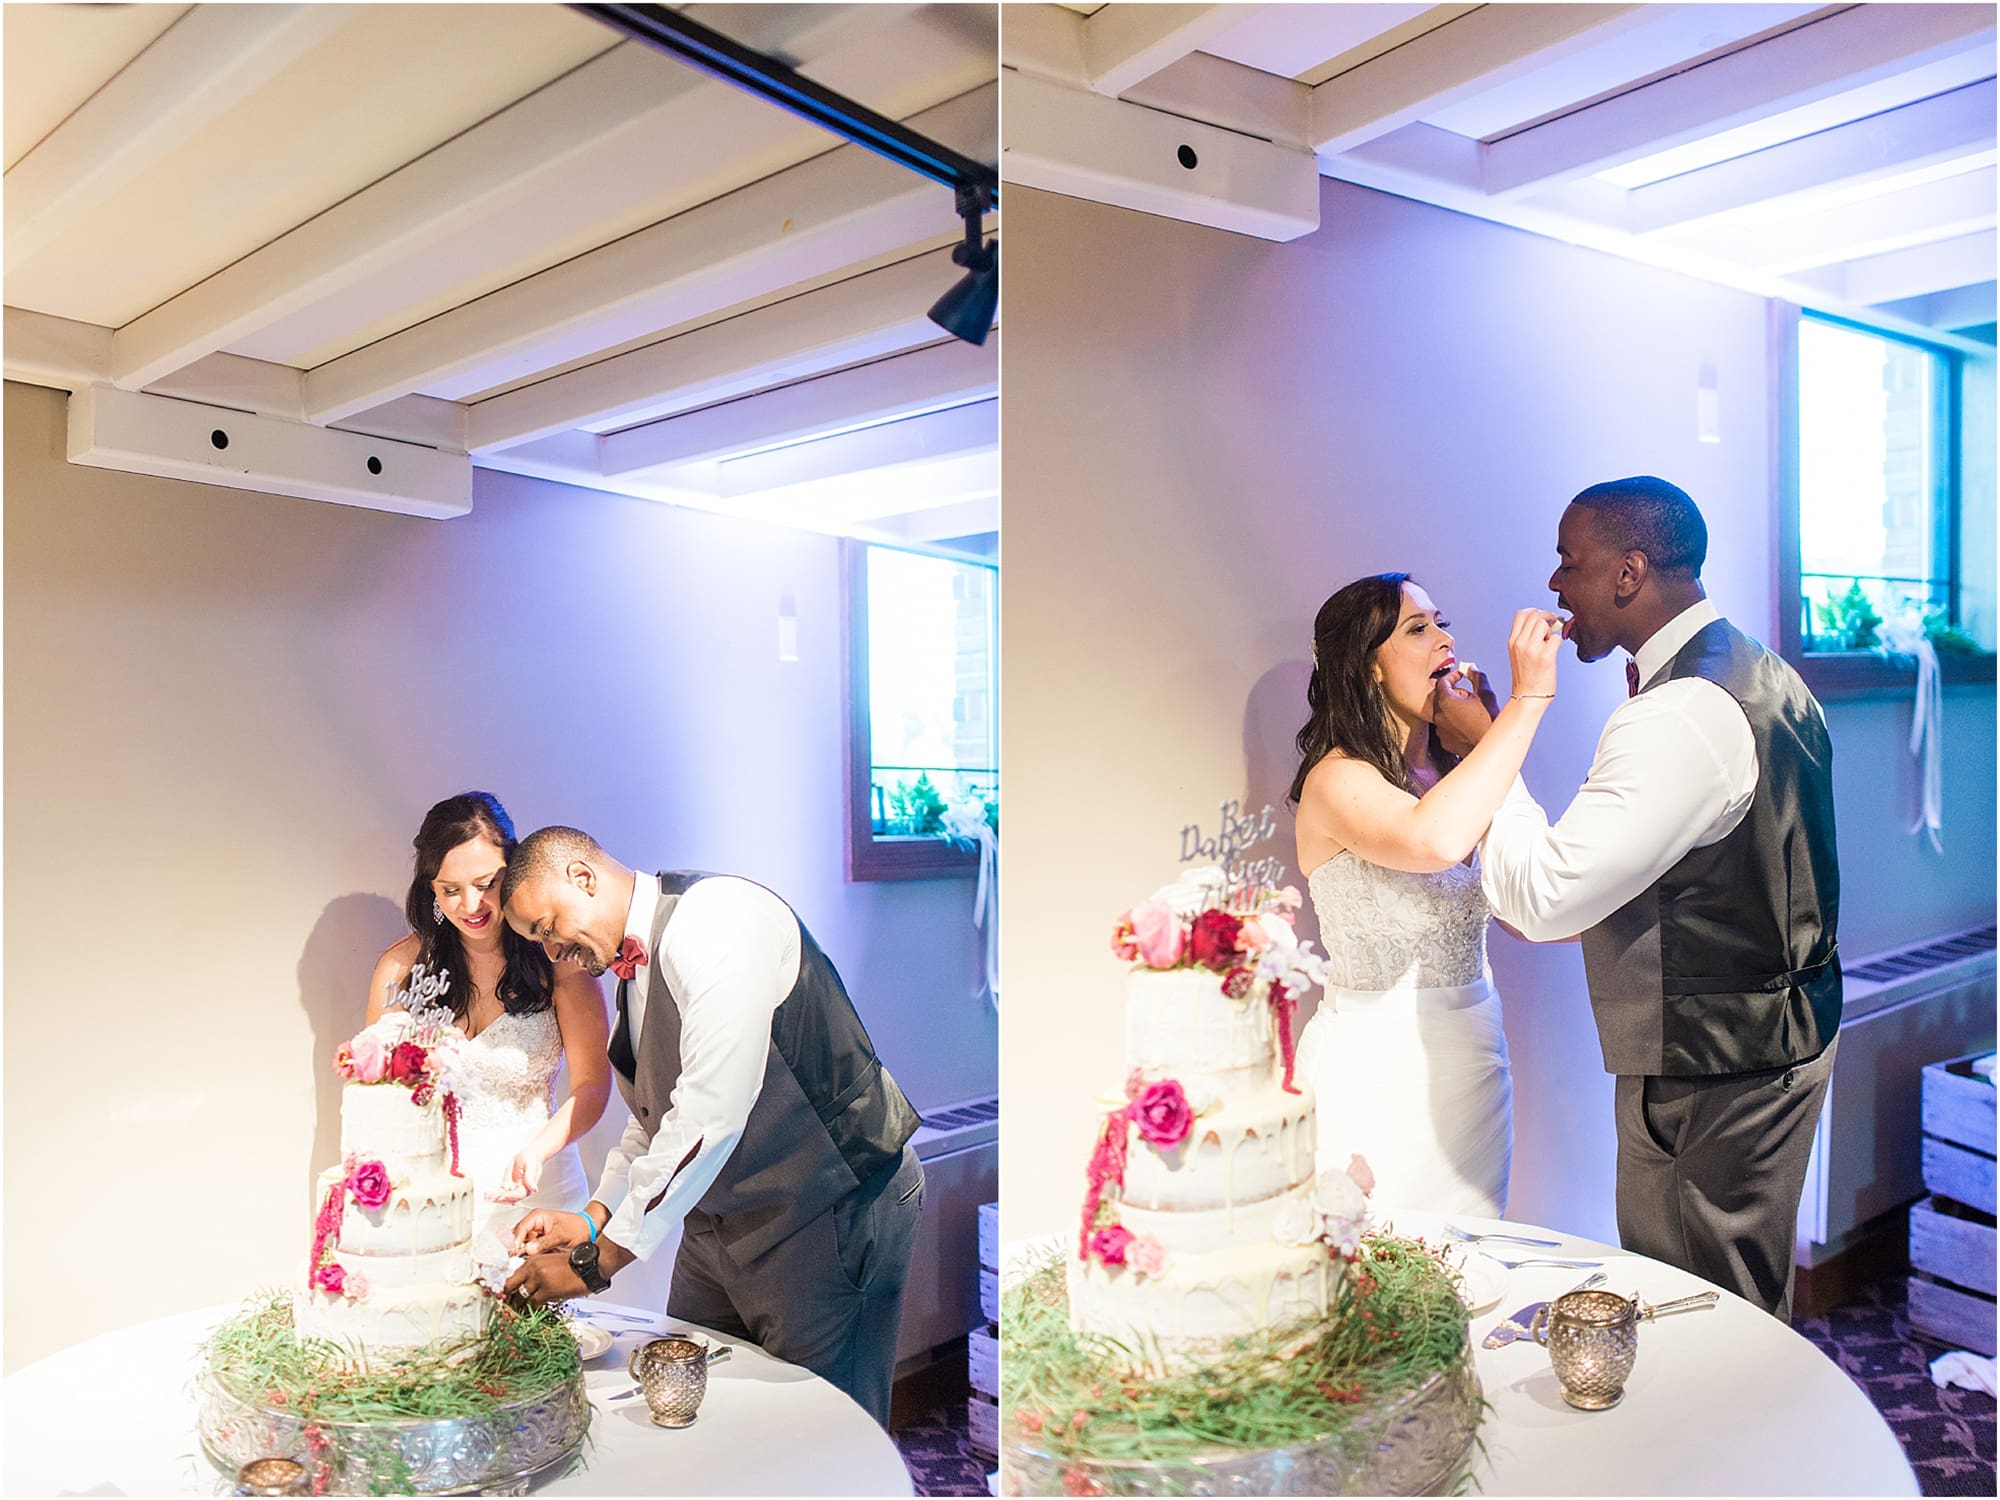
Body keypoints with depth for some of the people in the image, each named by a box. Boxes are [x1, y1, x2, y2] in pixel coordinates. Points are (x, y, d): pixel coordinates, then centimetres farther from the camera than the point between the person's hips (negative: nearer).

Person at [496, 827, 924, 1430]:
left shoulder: (714, 918, -21)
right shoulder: (635, 963, 10)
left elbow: (709, 1116, -28)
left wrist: (599, 1260, -22)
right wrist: (593, 1218, 4)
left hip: (830, 1213, -9)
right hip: (721, 1216, 9)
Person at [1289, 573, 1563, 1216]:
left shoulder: (1452, 773, 8)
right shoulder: (1338, 779, -15)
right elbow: (1432, 841, -37)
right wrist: (1529, 699, -29)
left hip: (1473, 1055, 7)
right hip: (1377, 1068, -7)